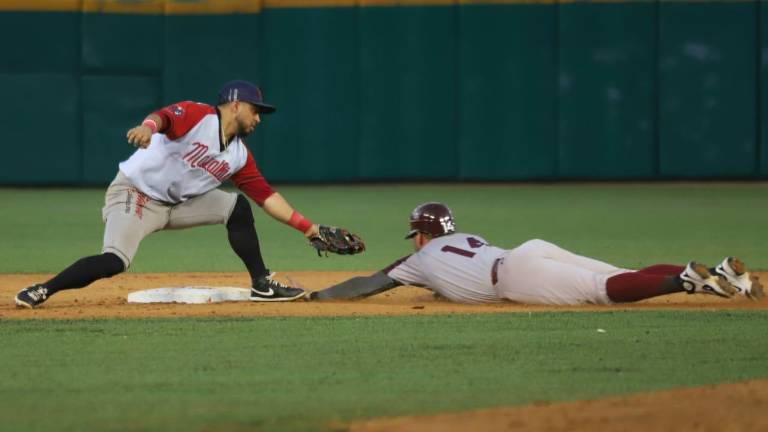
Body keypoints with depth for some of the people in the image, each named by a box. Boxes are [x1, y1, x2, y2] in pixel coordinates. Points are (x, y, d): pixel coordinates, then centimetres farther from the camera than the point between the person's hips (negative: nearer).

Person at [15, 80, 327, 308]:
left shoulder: (239, 155, 7)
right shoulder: (196, 115, -15)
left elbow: (265, 195, 9)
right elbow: (164, 116, -35)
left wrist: (306, 227, 3)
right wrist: (149, 126, -59)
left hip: (175, 204, 7)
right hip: (135, 195, -7)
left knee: (237, 207, -3)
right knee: (113, 262, -28)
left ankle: (262, 285, 4)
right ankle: (41, 292, -17)